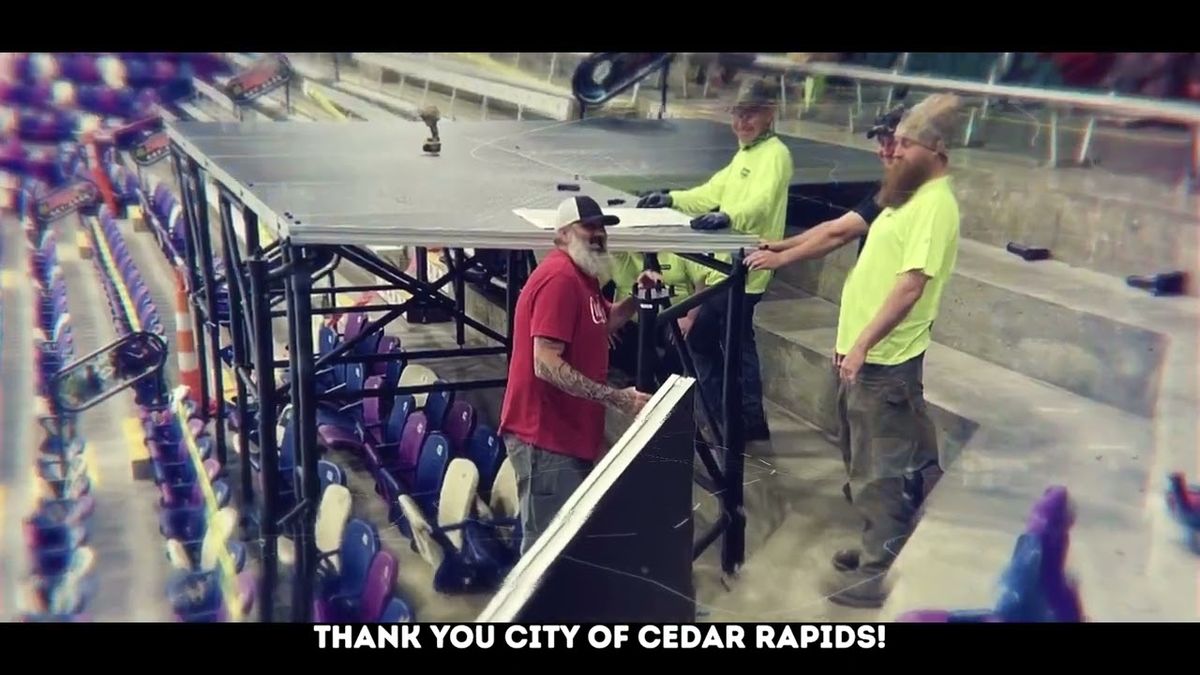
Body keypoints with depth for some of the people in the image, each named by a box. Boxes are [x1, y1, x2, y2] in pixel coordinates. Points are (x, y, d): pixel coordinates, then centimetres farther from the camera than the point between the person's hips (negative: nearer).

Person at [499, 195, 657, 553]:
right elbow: (546, 365, -26)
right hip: (545, 435, -11)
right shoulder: (560, 278, -19)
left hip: (568, 432, 11)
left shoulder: (581, 276, 14)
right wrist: (616, 397, -25)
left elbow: (604, 323, 31)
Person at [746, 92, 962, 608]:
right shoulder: (905, 195, 14)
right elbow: (839, 232, 22)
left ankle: (881, 573, 11)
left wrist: (862, 344, -29)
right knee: (868, 463, 20)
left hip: (884, 359, -10)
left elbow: (911, 286, -26)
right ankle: (880, 550, 35)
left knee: (877, 471, 0)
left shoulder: (935, 205, -18)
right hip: (863, 352, 10)